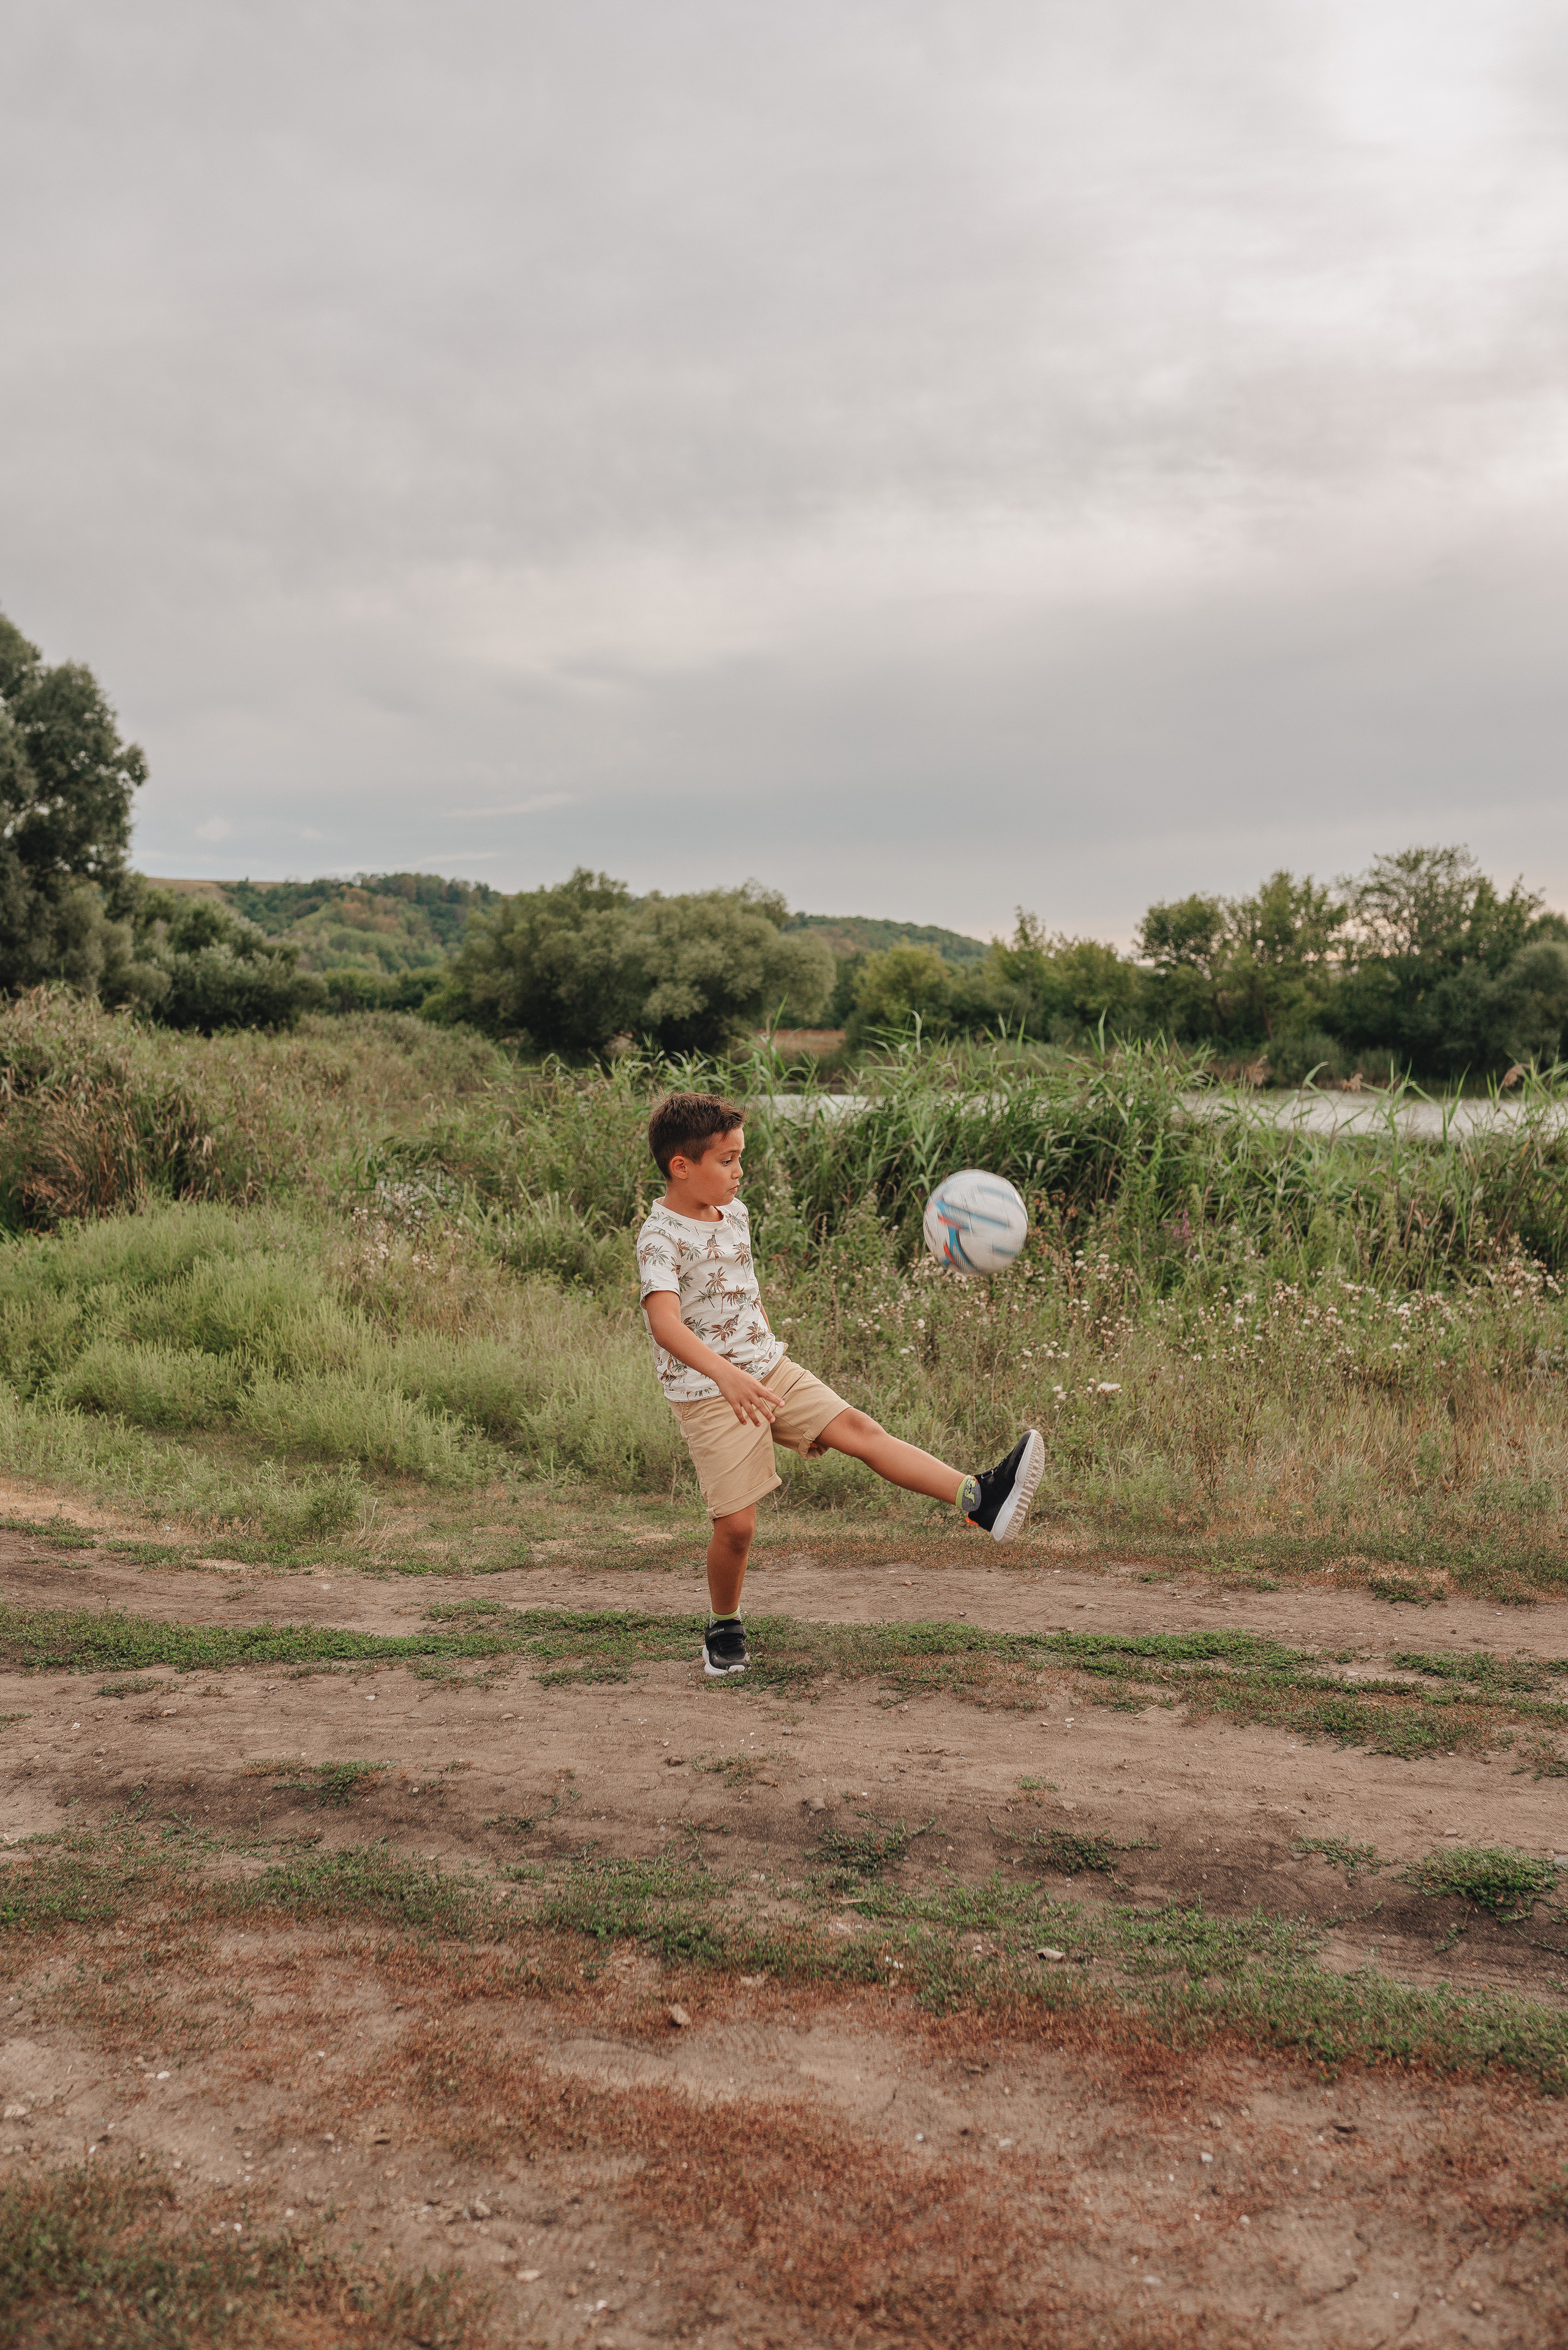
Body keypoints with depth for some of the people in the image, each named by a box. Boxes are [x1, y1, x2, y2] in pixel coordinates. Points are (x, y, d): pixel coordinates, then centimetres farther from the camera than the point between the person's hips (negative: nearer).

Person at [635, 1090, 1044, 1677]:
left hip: (768, 1369, 6)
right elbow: (665, 1322, -34)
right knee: (736, 1525, -5)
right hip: (709, 1395, -6)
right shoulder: (661, 1238, -18)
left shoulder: (735, 1215, 8)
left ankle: (979, 1500, -21)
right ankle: (724, 1629, 21)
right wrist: (726, 1374, -48)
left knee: (859, 1428, -10)